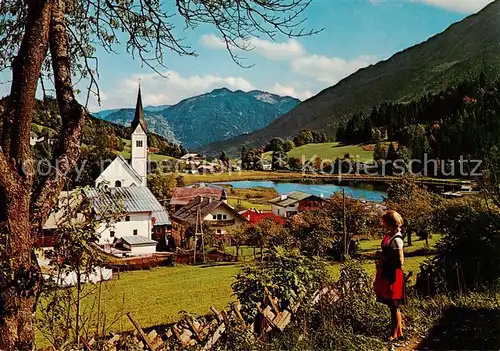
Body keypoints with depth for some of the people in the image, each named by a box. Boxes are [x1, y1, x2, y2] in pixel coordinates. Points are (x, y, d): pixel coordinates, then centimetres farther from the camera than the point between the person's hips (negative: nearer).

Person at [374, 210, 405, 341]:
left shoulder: (396, 239, -21)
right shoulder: (389, 235, 5)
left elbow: (400, 261, -22)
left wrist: (383, 256, -17)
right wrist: (381, 259, 7)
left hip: (393, 275, -9)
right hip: (386, 273, 9)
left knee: (393, 305, 4)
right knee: (391, 304, 17)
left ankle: (396, 333, 17)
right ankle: (398, 329, 29)